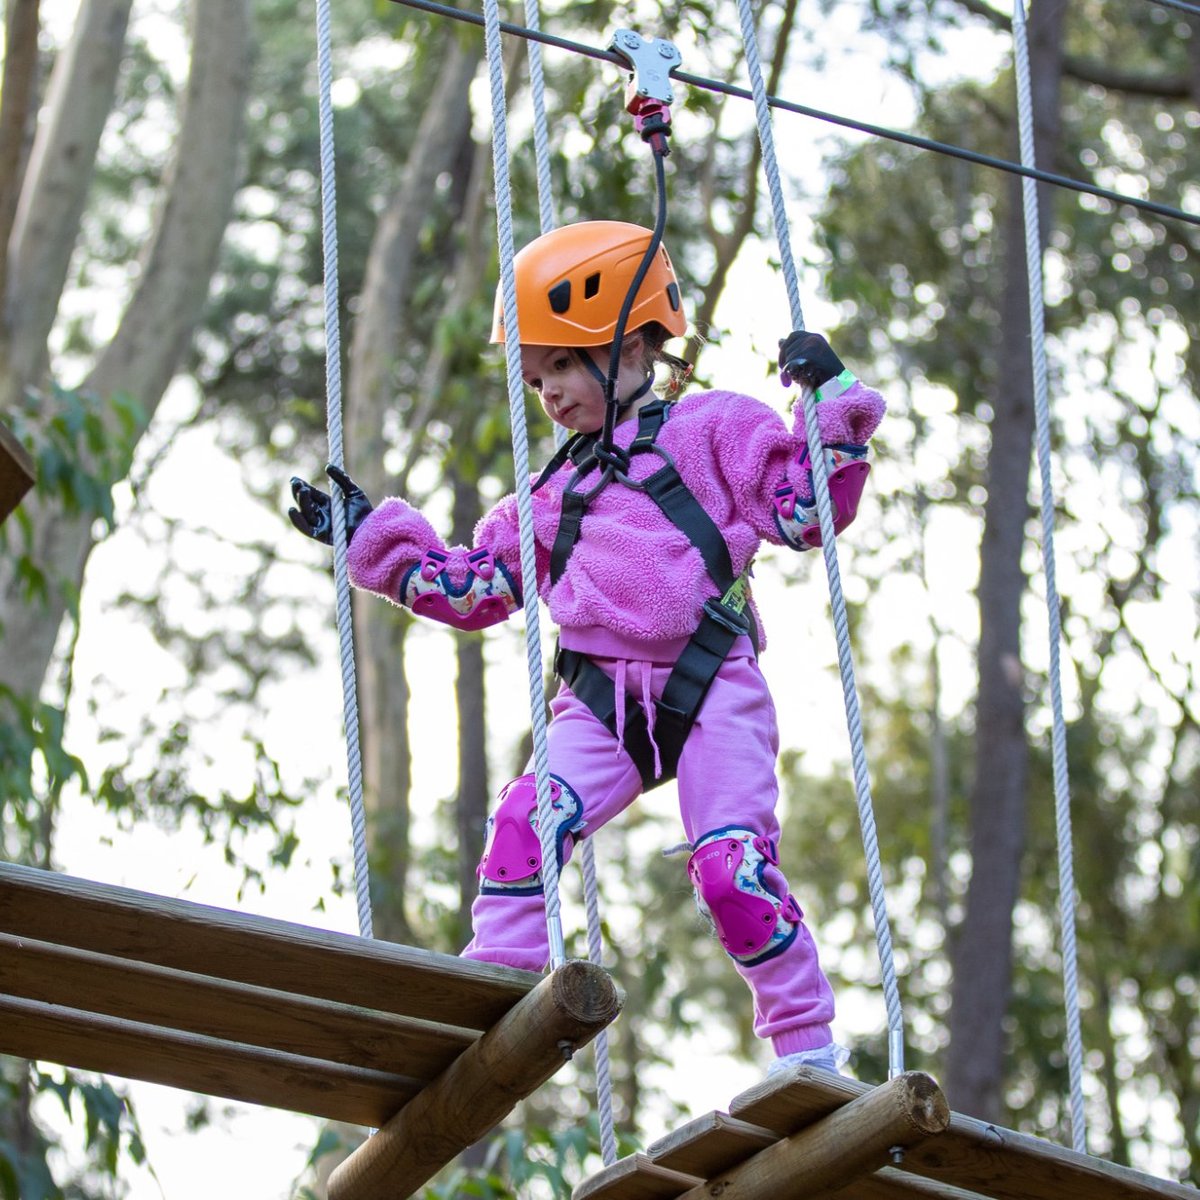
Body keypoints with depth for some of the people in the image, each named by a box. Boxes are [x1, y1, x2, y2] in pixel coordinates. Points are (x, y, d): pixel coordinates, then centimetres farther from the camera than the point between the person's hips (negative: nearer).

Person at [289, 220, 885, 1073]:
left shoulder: (712, 429, 10)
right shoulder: (553, 493, 25)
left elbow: (807, 512, 3)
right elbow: (473, 585, 27)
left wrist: (831, 407, -6)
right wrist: (371, 537, 24)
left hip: (711, 689, -5)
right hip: (598, 699, 5)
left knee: (734, 866, -15)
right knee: (523, 825, -19)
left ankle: (808, 1045, 0)